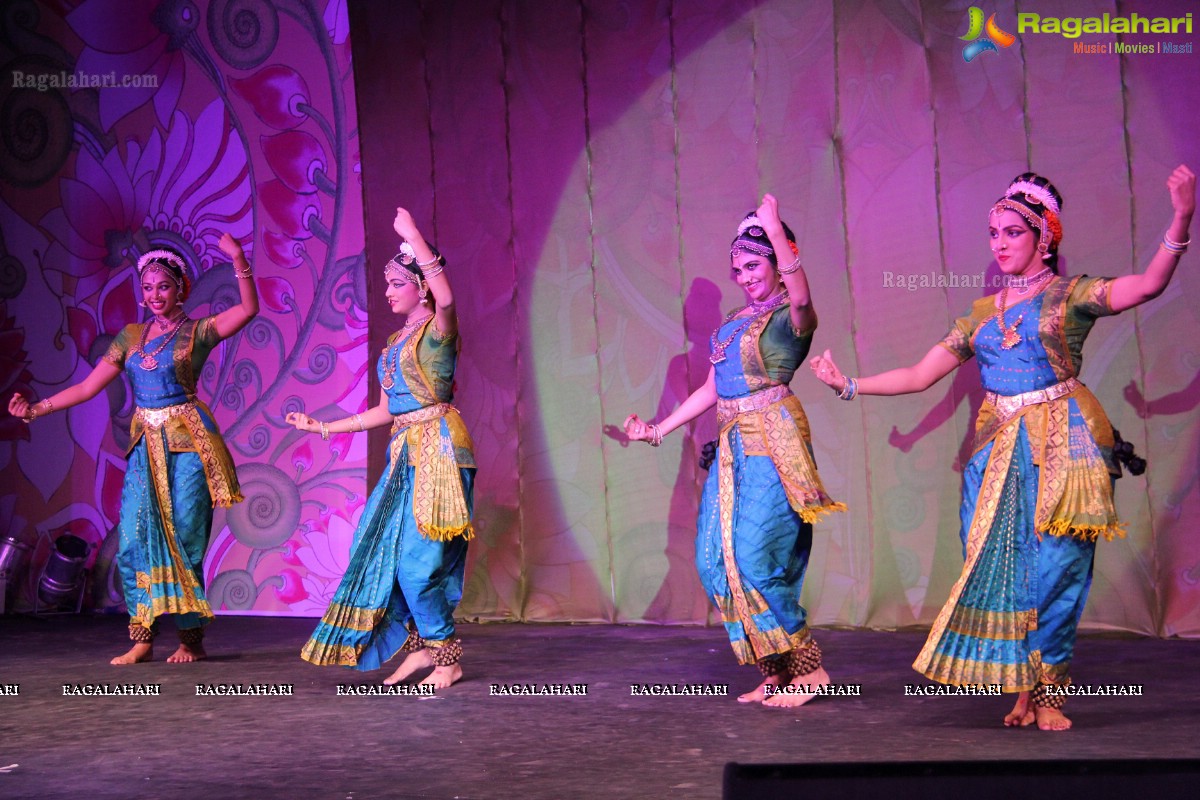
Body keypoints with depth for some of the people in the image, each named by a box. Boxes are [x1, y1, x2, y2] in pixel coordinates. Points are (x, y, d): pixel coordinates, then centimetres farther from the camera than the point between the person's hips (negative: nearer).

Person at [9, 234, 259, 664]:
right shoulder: (130, 337, 13)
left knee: (183, 537, -4)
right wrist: (37, 408, 4)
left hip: (186, 443, -4)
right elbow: (88, 386, 12)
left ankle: (192, 638, 5)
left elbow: (249, 309, -12)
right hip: (146, 445, 4)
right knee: (136, 539, -5)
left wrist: (238, 259, -24)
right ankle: (142, 637, 0)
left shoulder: (197, 331, 2)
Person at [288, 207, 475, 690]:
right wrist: (324, 427, 22)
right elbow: (385, 410, 21)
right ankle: (421, 644, 14)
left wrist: (413, 236, -27)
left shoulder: (437, 329, -5)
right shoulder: (396, 342, 18)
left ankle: (446, 657, 2)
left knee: (418, 556, -10)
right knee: (383, 548, 5)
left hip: (438, 448, -9)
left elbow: (445, 299, -31)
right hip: (404, 451, 9)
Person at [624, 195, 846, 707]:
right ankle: (775, 671, 10)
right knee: (715, 558, 4)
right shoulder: (732, 323, 18)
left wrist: (775, 231, -32)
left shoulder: (790, 317, -5)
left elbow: (801, 296, -30)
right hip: (733, 448, 9)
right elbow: (712, 389, 22)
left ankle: (804, 668, -2)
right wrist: (658, 430, 22)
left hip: (772, 444, -9)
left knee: (754, 556, -14)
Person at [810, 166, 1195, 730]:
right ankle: (1024, 688, 10)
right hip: (999, 448, 4)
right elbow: (918, 376, 16)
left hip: (1060, 444, -4)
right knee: (1000, 563, 0)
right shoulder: (982, 314, 14)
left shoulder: (1070, 296, 0)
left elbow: (1148, 285, -16)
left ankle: (1048, 690, 5)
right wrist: (849, 385, 10)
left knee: (1054, 566, -6)